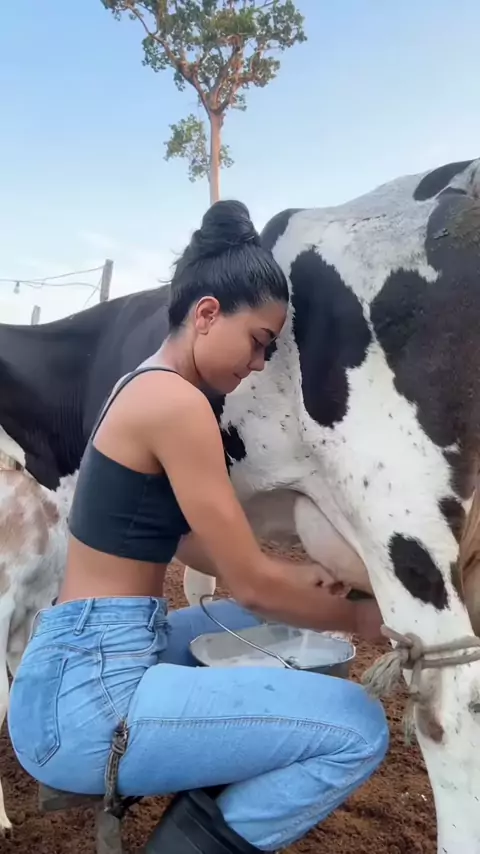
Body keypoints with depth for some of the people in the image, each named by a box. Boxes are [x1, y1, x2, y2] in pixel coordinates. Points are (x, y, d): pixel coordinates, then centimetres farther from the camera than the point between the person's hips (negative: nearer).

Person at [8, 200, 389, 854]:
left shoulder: (145, 384, 10)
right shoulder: (174, 402, -19)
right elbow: (252, 585, -15)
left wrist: (299, 577, 11)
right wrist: (358, 617, 2)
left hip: (93, 660, 10)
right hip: (82, 697, -10)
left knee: (273, 626, 24)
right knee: (358, 730, -11)